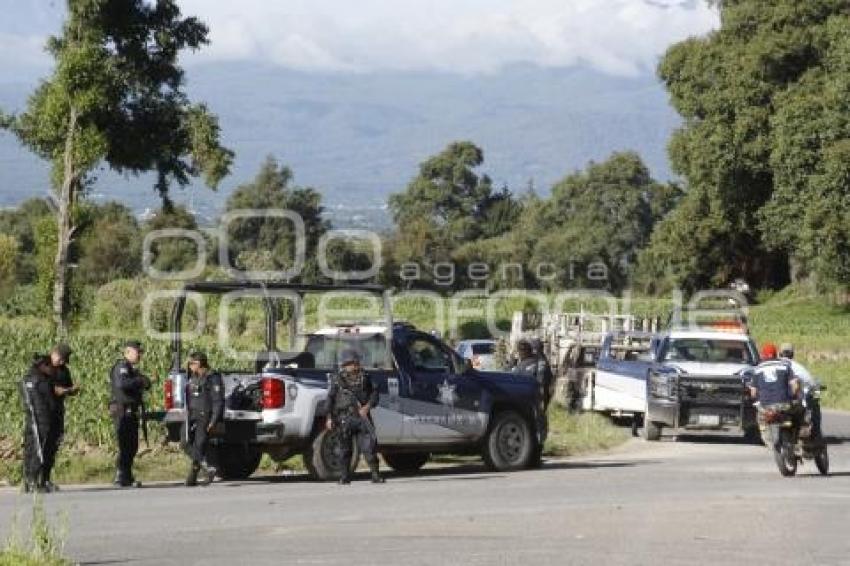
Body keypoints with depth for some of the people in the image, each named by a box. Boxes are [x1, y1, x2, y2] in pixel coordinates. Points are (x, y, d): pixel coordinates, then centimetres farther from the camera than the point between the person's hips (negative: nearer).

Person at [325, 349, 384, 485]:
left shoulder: (364, 378, 12)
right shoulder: (337, 380, 5)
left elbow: (374, 393, 10)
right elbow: (330, 400, 3)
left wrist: (368, 406, -8)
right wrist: (330, 418, -5)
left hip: (362, 416, 1)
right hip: (345, 418, -1)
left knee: (369, 443, -8)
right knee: (345, 447, 3)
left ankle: (375, 474, -7)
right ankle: (345, 476, 12)